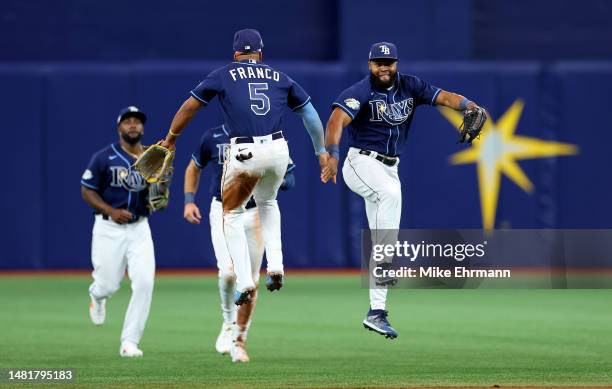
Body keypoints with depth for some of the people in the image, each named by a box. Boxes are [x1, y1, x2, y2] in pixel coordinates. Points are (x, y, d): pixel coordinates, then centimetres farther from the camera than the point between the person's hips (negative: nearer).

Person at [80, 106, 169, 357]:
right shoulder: (104, 158, -5)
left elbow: (159, 196, 15)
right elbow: (87, 191, -3)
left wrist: (157, 202, -10)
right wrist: (111, 211, -17)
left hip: (139, 228, 2)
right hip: (109, 229, -2)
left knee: (144, 282, -14)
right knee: (109, 284, 0)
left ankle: (129, 342, -7)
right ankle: (97, 295, 42)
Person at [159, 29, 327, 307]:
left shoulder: (224, 75, 11)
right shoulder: (279, 78, 18)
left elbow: (189, 106, 13)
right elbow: (309, 112, 21)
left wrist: (171, 138, 26)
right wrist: (321, 150, 30)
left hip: (245, 153, -3)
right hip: (278, 149, 3)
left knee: (232, 214, 14)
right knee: (267, 203, 31)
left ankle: (245, 283, 2)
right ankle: (275, 267, 15)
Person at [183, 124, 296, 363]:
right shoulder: (213, 137, 0)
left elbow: (289, 180, 2)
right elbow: (194, 167, 17)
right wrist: (189, 200, 5)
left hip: (255, 215, 1)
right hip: (223, 212, -1)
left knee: (250, 281, 1)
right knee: (228, 271, -20)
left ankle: (239, 340, 16)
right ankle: (229, 322, 6)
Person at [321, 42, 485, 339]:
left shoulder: (410, 86, 3)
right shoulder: (360, 92, -14)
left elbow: (443, 97, -6)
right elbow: (337, 119, -28)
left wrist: (470, 106, -27)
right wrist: (332, 155, -44)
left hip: (389, 168, 6)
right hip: (361, 163, -6)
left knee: (384, 242, 4)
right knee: (390, 193, -37)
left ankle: (376, 313, 6)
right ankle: (384, 262, -33)